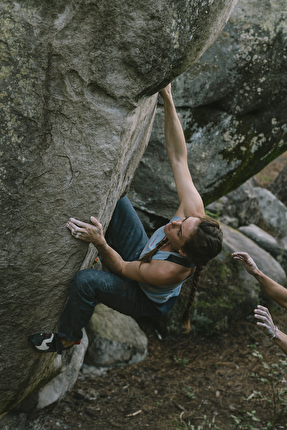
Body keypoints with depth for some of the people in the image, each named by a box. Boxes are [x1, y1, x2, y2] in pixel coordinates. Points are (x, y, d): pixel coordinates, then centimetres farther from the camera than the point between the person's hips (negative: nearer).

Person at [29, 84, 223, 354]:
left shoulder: (169, 271, -43)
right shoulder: (195, 211, -30)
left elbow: (122, 269, -27)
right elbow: (178, 156, -27)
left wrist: (101, 243, -44)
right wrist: (168, 99, -34)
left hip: (146, 301, -6)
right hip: (143, 253, 6)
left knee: (85, 281, -33)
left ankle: (67, 338, -3)